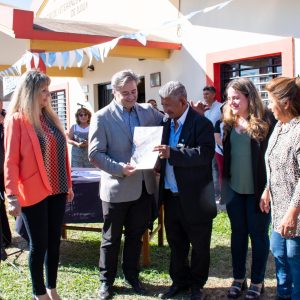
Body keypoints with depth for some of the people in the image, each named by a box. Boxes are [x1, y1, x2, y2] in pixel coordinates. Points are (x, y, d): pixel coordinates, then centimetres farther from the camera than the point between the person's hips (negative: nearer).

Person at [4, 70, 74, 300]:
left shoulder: (51, 117, 9)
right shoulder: (16, 120, -10)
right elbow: (11, 161, -12)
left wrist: (68, 184, 13)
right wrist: (12, 196, -17)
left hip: (56, 189, 6)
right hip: (33, 193, -6)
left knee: (54, 241, 14)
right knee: (39, 244, 5)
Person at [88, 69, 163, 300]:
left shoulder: (148, 111, 4)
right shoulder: (102, 117, -9)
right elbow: (95, 154, -12)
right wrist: (120, 168, -24)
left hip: (144, 186, 4)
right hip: (117, 188, -4)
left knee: (136, 234, 18)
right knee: (112, 238, 12)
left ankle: (132, 275, 37)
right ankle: (107, 280, 30)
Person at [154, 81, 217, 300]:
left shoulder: (201, 123, -12)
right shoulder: (168, 124, 10)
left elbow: (206, 153, -25)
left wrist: (173, 153, -33)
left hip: (195, 198, -6)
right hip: (172, 196, 7)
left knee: (199, 246, 10)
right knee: (176, 243, 18)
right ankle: (180, 281, 34)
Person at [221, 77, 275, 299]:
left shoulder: (265, 120, -11)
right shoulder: (228, 122, 3)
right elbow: (223, 152, 7)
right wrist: (223, 182, -2)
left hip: (257, 190, -4)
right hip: (234, 188, 4)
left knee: (258, 234, 10)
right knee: (238, 233, 15)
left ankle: (257, 282, 26)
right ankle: (238, 278, 30)